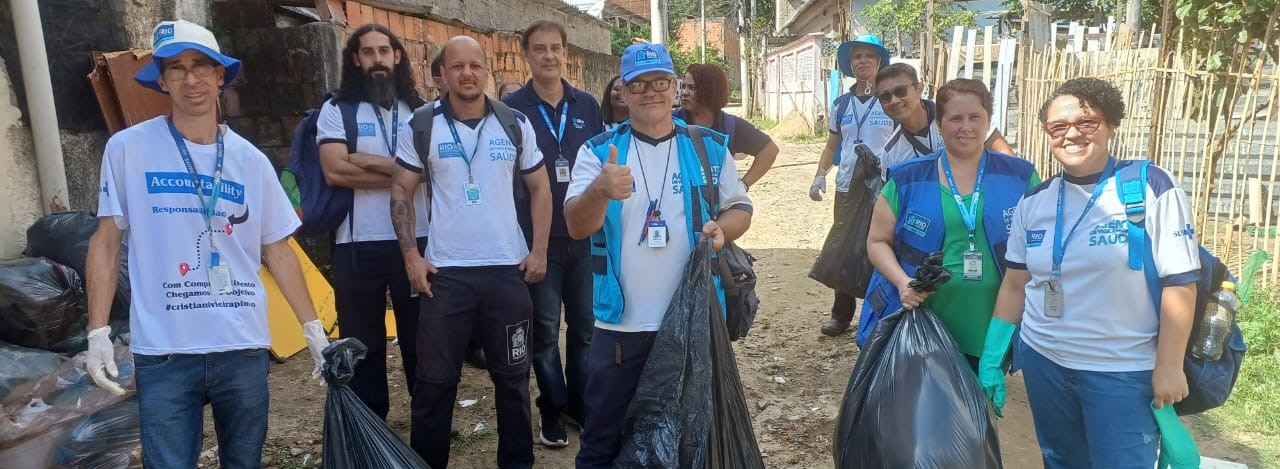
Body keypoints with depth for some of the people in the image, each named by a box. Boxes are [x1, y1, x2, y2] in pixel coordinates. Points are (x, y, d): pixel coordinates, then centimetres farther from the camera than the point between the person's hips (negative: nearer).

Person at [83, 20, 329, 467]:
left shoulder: (250, 160, 5)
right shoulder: (128, 149, -2)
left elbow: (276, 250, 8)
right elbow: (107, 241, 3)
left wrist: (313, 328, 5)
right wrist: (98, 332, -3)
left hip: (245, 348, 3)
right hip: (163, 353, -2)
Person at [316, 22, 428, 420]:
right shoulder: (336, 111, 2)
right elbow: (335, 171, -13)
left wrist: (367, 160, -14)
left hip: (416, 241, 1)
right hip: (357, 246, -1)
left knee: (421, 339, 13)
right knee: (362, 344, 11)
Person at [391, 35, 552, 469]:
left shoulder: (516, 124, 2)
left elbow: (540, 188, 8)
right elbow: (401, 193, 4)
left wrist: (539, 251, 0)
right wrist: (411, 256, -5)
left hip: (507, 270, 1)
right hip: (445, 272, -1)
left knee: (512, 376, 12)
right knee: (435, 380, 8)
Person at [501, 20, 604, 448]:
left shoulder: (587, 106, 6)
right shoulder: (511, 108, -4)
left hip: (585, 235, 3)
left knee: (586, 325, 10)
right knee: (544, 328, 7)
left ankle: (581, 403, 26)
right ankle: (553, 408, 22)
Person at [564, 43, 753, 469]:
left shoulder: (710, 147, 3)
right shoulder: (598, 150, -2)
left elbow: (740, 207, 12)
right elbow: (576, 227, -12)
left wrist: (722, 228, -12)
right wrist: (601, 191, -35)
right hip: (621, 324, -1)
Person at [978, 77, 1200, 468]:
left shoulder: (1152, 188, -11)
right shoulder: (1034, 201, 2)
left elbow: (1179, 284, -11)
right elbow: (1015, 285, 6)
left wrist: (1169, 367, -11)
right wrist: (991, 359, 5)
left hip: (1124, 371, -4)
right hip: (1043, 361, 4)